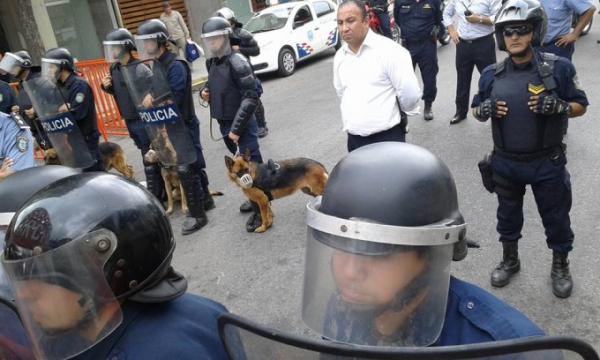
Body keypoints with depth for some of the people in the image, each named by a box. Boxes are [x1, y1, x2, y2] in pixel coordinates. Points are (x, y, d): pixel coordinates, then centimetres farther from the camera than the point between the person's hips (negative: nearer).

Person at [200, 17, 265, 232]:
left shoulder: (237, 62, -17)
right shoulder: (212, 62, 7)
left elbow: (251, 97, -22)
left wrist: (236, 128, -23)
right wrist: (205, 91, 2)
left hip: (242, 125, -8)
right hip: (223, 123, 8)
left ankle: (260, 209, 8)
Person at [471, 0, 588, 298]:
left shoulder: (558, 68, -11)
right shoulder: (492, 75, -2)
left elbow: (580, 106, -3)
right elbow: (476, 110, 8)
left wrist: (558, 106, -24)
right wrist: (484, 110, -15)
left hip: (547, 163, -2)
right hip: (505, 162, 3)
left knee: (556, 218, 14)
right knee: (508, 215, 20)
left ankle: (560, 266, 38)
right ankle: (509, 260, 43)